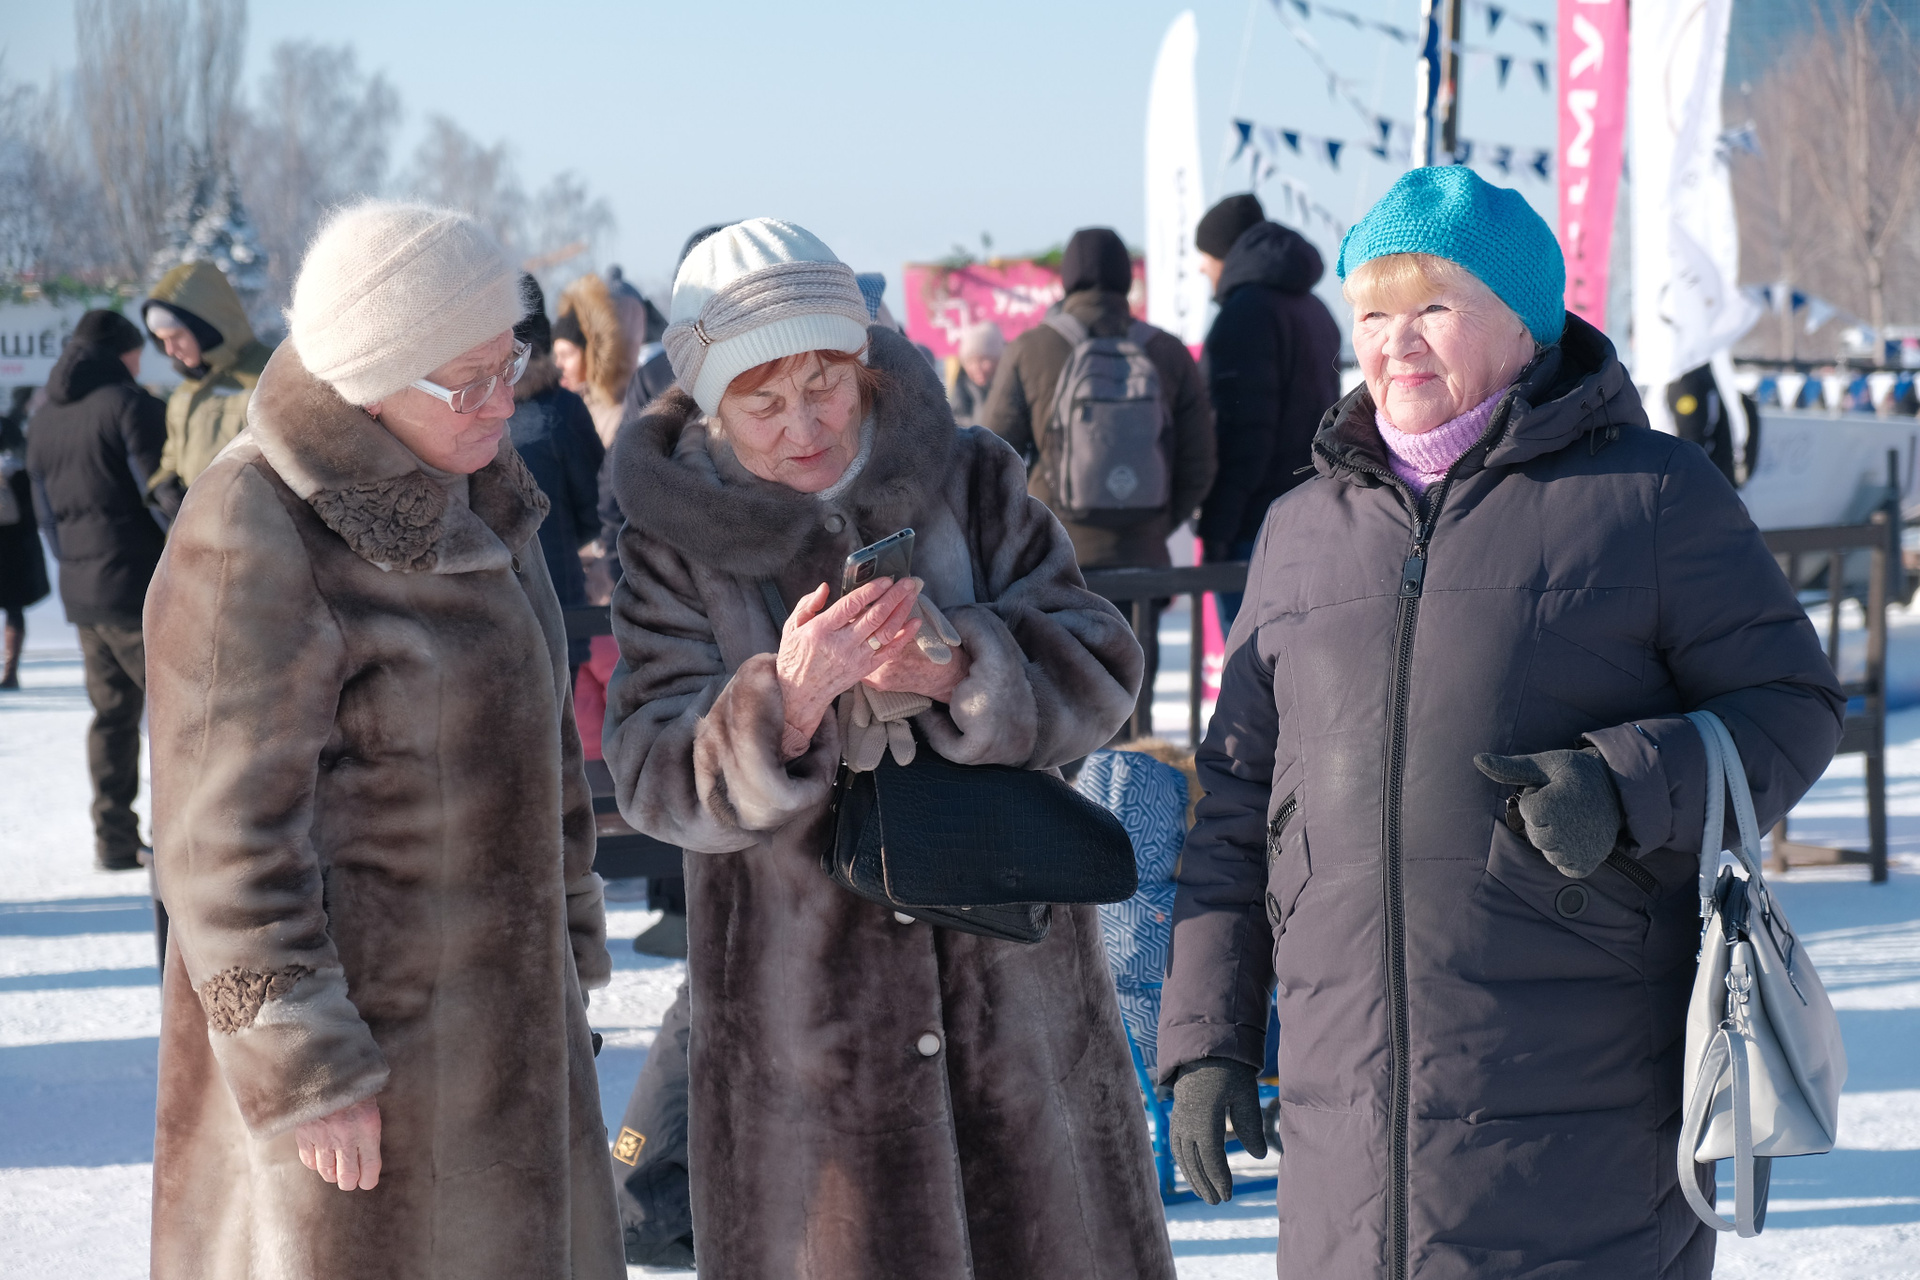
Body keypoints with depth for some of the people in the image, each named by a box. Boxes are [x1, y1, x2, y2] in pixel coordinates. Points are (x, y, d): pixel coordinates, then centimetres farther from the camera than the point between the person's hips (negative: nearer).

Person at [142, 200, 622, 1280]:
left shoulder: (467, 490, 6)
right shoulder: (255, 548, -21)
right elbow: (228, 840, -20)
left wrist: (569, 944, 18)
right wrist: (307, 1077, -19)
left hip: (491, 1007, 8)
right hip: (353, 1020, -8)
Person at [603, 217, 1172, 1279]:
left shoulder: (972, 483, 1)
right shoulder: (674, 540, -3)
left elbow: (1098, 671, -5)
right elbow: (655, 779, -10)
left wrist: (954, 671, -24)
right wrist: (785, 700, -29)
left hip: (1012, 980, 2)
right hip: (799, 1015, -1)